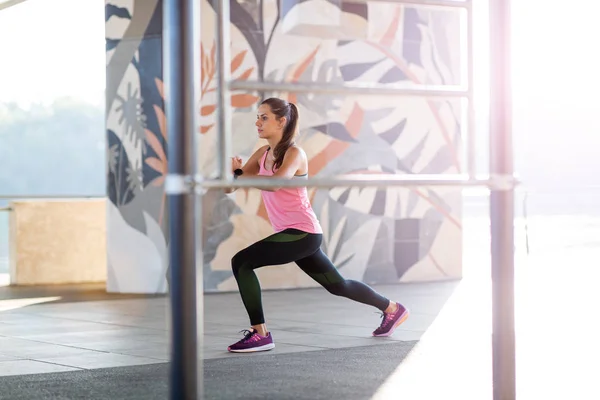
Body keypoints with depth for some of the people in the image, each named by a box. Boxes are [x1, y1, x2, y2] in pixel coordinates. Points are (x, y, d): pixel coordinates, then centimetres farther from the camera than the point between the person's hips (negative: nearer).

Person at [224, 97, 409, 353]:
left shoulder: (294, 154, -13)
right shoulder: (262, 154, 8)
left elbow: (274, 183, -35)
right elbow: (230, 187, 0)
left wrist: (238, 174, -36)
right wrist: (230, 173, -22)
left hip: (302, 233, -9)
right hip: (292, 234, 9)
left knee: (241, 263, -17)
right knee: (337, 285, 22)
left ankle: (260, 334, -12)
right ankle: (392, 309, 40)